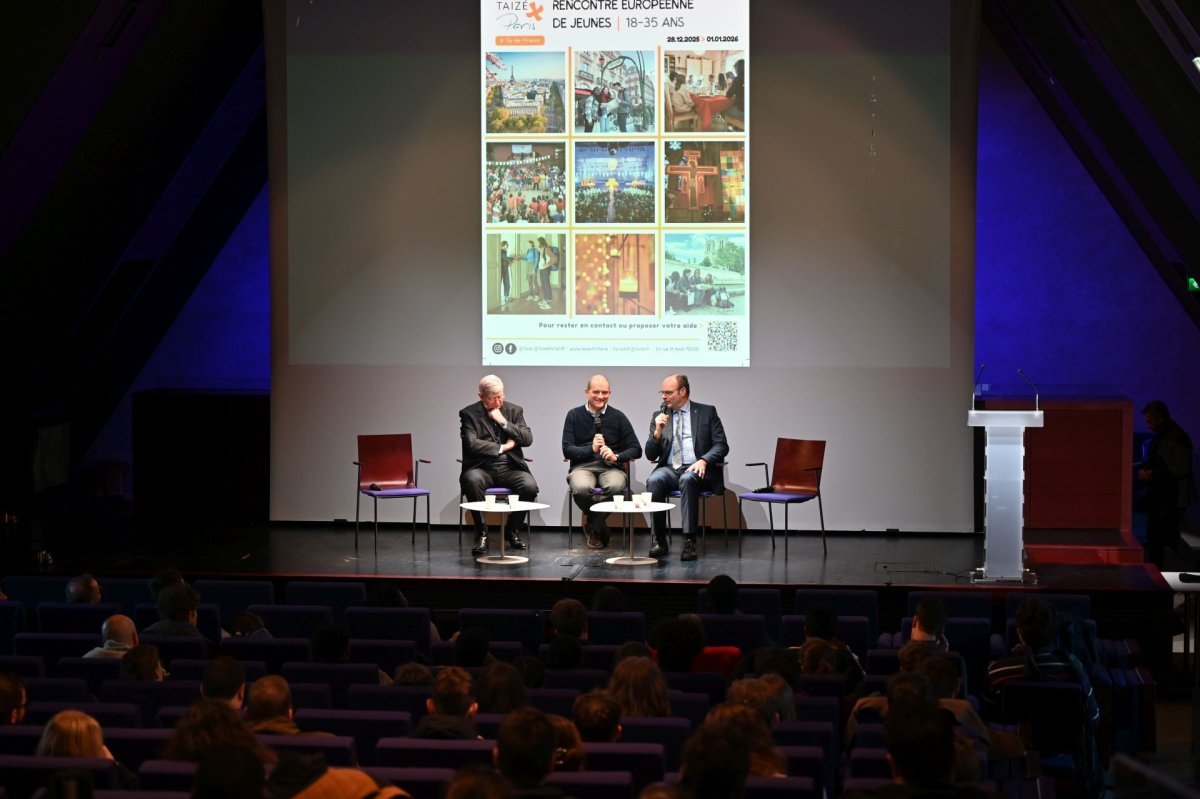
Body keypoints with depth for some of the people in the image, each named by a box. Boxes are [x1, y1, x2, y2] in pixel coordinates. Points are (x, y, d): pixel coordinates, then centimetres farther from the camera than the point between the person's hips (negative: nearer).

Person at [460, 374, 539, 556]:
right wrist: (502, 447, -7)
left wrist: (504, 422, -8)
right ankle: (481, 534, -20)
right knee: (472, 480, -37)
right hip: (482, 468, -2)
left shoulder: (514, 411, 12)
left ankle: (512, 531, -3)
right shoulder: (469, 414, 2)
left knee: (530, 485, -29)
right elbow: (471, 444, -11)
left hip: (509, 468, 2)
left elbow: (528, 439, 1)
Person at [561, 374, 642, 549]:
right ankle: (601, 528, -7)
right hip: (583, 466, 0)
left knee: (616, 486, -36)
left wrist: (616, 456, -12)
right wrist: (591, 449, -14)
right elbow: (567, 450, 2)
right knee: (581, 488, -37)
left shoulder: (618, 417, 10)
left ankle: (593, 529, -11)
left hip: (611, 467, 0)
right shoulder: (574, 415, 9)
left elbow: (636, 449, 7)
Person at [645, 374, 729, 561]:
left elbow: (721, 446, 0)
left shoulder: (707, 412, 7)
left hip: (696, 470, -3)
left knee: (688, 479, -37)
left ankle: (689, 541, -37)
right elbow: (650, 455, 11)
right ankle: (659, 541, -25)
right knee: (654, 480, -31)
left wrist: (703, 461, -19)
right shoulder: (659, 416, 15)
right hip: (669, 468, 3)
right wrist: (657, 432, -7)